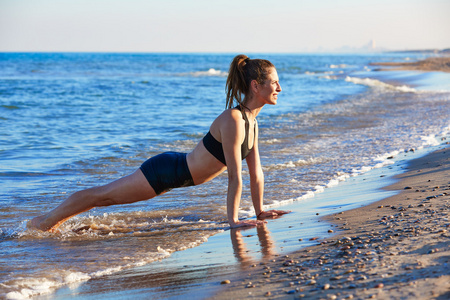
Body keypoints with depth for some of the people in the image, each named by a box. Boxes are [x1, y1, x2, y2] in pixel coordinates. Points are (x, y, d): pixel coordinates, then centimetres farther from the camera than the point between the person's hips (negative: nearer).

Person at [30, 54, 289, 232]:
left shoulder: (252, 122, 1)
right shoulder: (232, 119, -28)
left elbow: (256, 171, 9)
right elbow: (235, 176, -27)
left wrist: (260, 211, 10)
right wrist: (233, 220, -24)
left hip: (177, 175, 9)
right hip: (168, 171, -9)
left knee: (108, 196, 21)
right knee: (104, 194, 8)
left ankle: (57, 221, 37)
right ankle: (48, 220, 25)